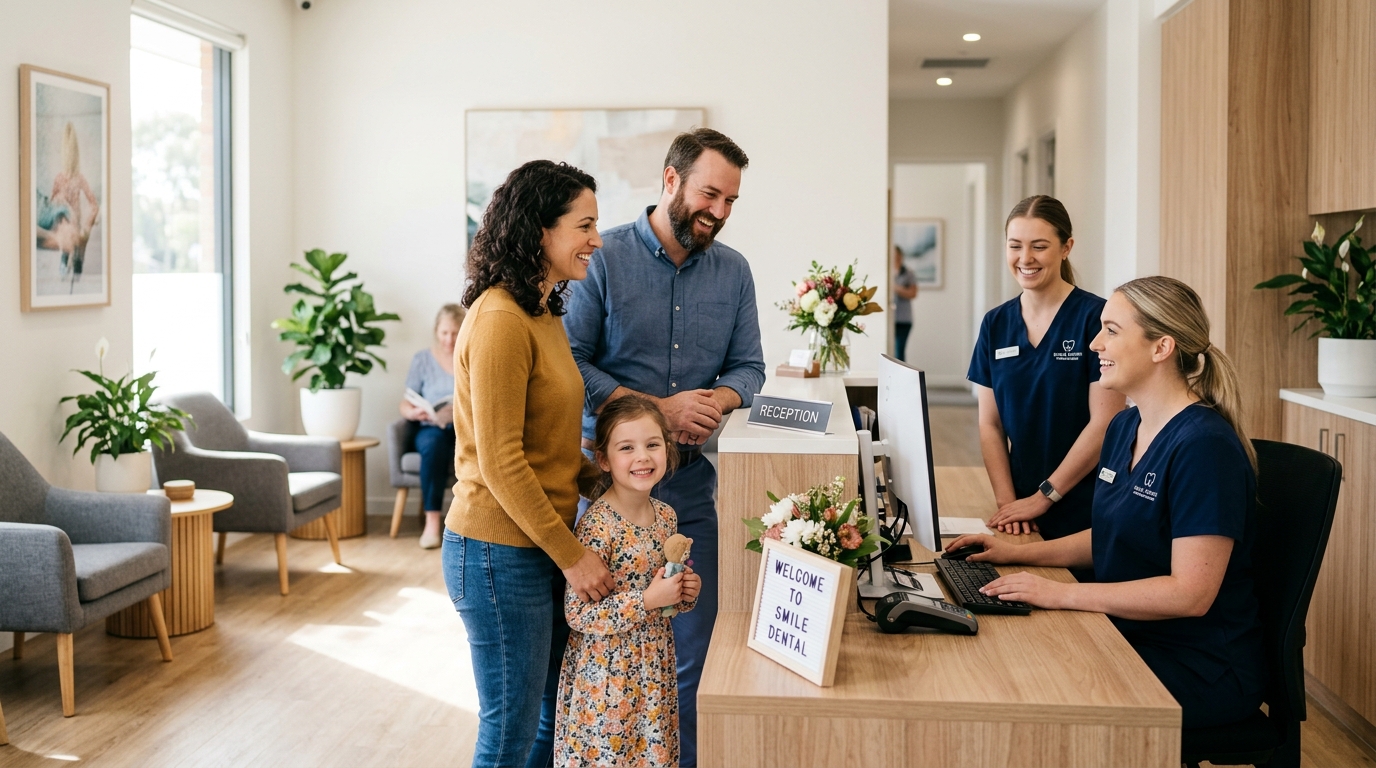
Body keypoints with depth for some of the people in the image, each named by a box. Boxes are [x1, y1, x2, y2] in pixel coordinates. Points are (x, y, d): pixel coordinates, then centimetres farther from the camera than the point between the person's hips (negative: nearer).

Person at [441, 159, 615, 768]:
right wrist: (571, 554, -17)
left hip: (542, 546, 9)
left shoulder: (544, 315, 12)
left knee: (557, 719, 18)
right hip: (501, 554, -9)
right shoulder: (500, 320, -18)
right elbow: (500, 461, -20)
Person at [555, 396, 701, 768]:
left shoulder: (666, 515, 2)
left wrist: (686, 593, -3)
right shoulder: (598, 524, -19)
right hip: (607, 672, -6)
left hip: (655, 666, 6)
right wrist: (648, 600, -23)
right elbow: (577, 613, -21)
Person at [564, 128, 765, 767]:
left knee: (689, 645, 7)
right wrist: (660, 408, -17)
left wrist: (714, 402, -11)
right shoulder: (603, 258, -6)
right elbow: (569, 364, -11)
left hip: (690, 481, 4)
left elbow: (748, 366, 11)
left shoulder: (734, 271, 8)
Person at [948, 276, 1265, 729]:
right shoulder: (1124, 428, 9)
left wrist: (1061, 594, -24)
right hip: (1127, 637, 8)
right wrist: (1019, 553, 9)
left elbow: (1190, 594, -24)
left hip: (1201, 670, -8)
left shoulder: (1205, 446, -20)